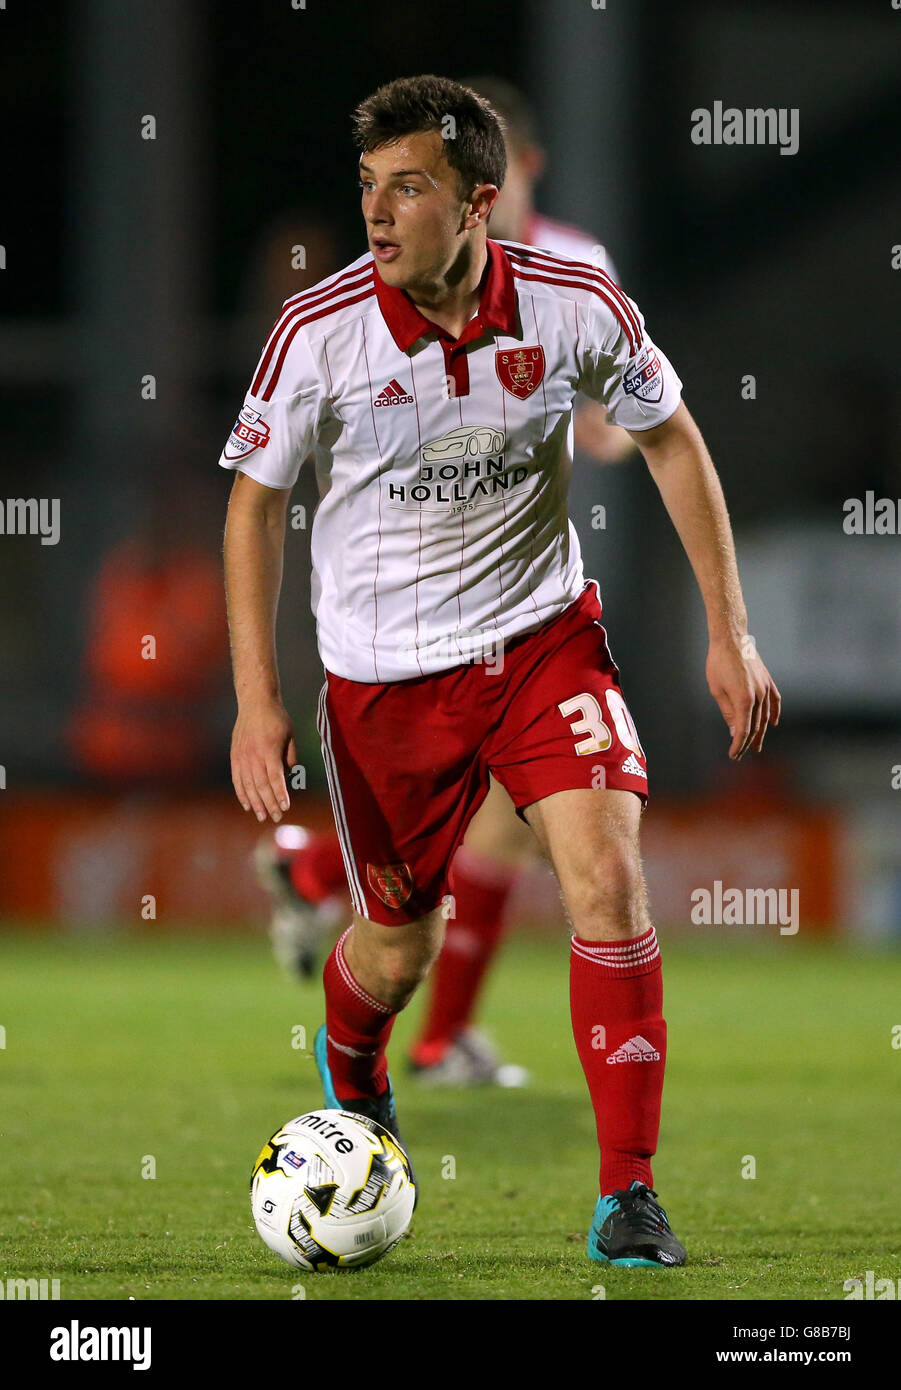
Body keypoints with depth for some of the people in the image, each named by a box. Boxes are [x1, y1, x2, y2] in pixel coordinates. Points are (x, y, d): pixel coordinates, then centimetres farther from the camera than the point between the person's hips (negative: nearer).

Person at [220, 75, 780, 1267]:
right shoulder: (318, 333, -18)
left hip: (542, 635, 1)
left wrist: (729, 630, 0)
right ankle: (351, 1074, 48)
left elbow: (670, 440, 2)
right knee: (400, 949, 9)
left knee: (609, 882, -18)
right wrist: (257, 701, -8)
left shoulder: (576, 307, -15)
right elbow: (256, 501, -4)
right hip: (382, 672, 0)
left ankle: (629, 1195, -10)